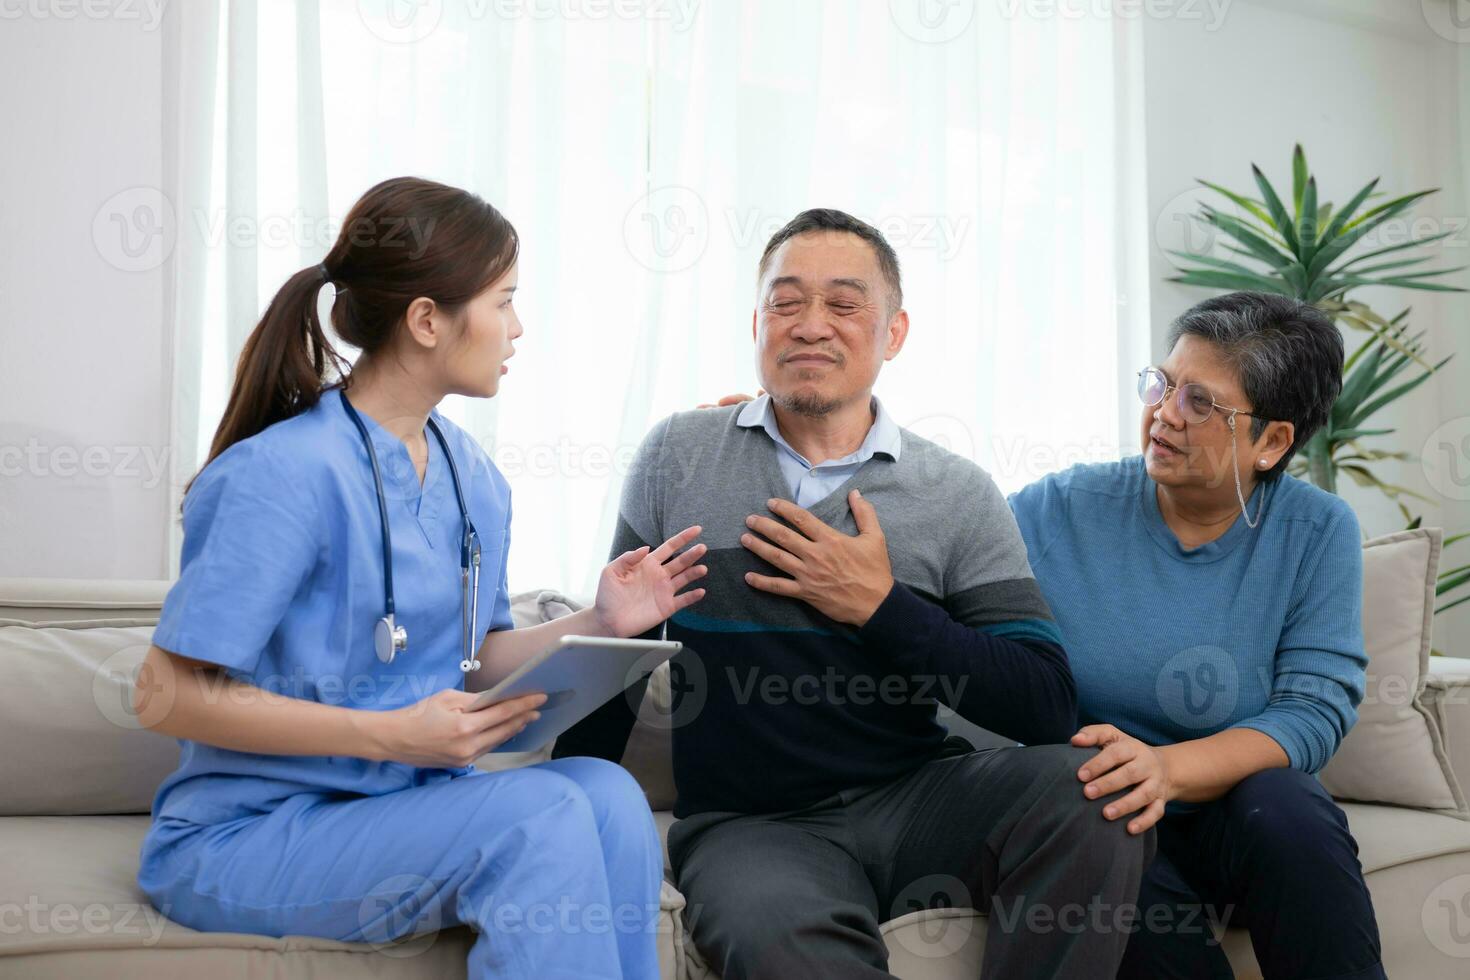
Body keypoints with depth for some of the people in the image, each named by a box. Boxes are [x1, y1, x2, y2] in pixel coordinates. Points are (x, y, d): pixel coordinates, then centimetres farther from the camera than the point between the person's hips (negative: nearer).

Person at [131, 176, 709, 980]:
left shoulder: (474, 481, 6)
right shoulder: (282, 473, -18)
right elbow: (168, 695, -18)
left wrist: (594, 627, -4)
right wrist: (389, 736, -24)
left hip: (408, 800, 7)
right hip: (246, 834, -6)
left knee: (606, 792, -23)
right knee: (541, 816, -28)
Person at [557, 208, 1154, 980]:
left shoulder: (960, 496, 2)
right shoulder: (676, 457, 5)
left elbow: (1045, 706, -5)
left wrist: (881, 605, -12)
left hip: (916, 798, 3)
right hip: (746, 823, -2)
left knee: (1088, 791, -26)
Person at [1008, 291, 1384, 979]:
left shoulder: (1318, 533, -1)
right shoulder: (1058, 511, -2)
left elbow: (1315, 709, -10)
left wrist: (1166, 768, -27)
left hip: (1235, 815, 1)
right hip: (1094, 819, -1)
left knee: (1282, 801, -32)